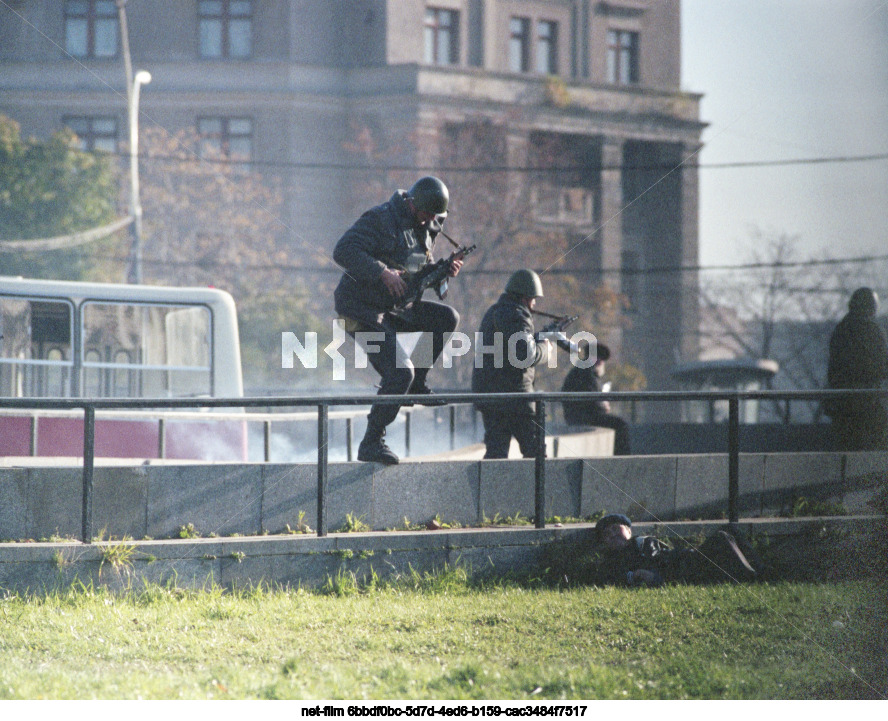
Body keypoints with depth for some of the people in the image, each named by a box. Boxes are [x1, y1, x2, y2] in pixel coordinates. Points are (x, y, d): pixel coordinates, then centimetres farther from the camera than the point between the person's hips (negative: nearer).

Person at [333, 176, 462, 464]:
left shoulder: (425, 227, 9)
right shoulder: (380, 219, -18)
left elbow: (419, 271, 20)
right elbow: (343, 251, -27)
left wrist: (444, 271, -2)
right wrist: (383, 273, -31)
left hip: (391, 307, 8)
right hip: (361, 309, -8)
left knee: (447, 318, 0)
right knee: (399, 372, -16)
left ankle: (415, 383, 8)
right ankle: (372, 443, -8)